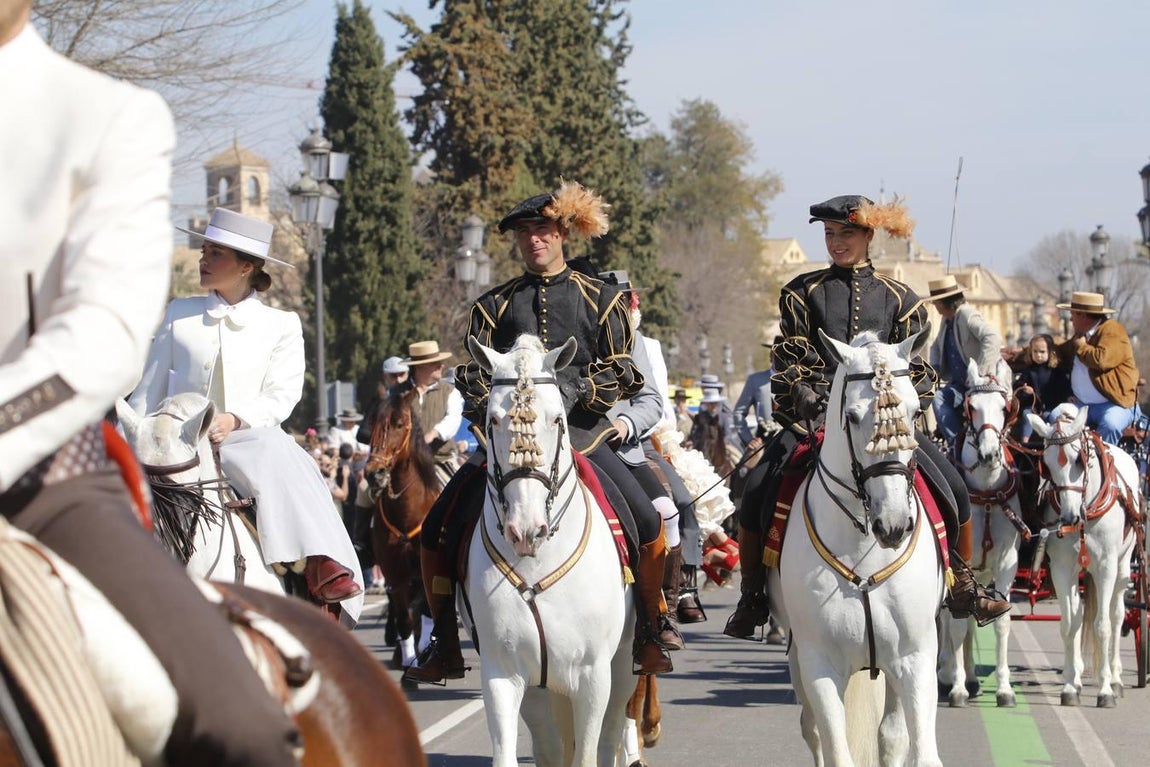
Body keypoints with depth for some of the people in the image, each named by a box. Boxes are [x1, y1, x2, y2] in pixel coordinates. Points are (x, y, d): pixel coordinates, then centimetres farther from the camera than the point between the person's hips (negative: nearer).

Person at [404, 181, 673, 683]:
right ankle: (445, 646, 0)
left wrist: (576, 390, -14)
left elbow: (621, 372, 4)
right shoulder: (494, 305, 15)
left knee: (648, 524, -20)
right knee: (439, 527, -12)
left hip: (579, 431, -2)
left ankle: (649, 637, -1)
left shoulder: (600, 299, 11)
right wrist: (491, 406, -13)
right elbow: (473, 375, 9)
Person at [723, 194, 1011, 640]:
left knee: (952, 490, -13)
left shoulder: (898, 298, 13)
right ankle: (753, 596, -7)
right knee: (758, 489, -22)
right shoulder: (803, 293, 10)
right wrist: (803, 391, -15)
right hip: (815, 414, -1)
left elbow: (915, 367, 10)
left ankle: (963, 587, 8)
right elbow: (791, 356, 4)